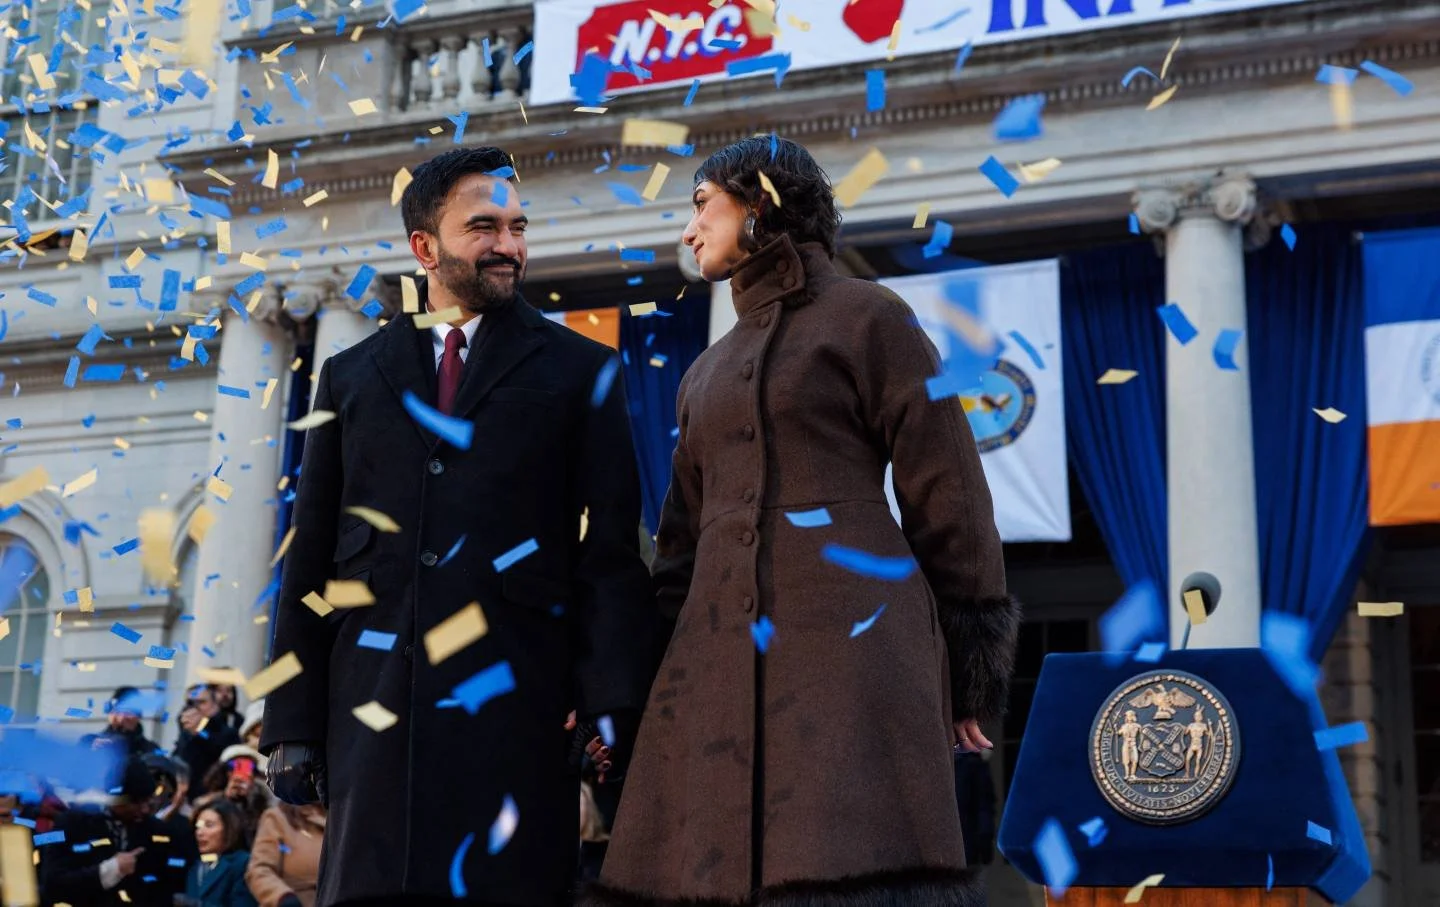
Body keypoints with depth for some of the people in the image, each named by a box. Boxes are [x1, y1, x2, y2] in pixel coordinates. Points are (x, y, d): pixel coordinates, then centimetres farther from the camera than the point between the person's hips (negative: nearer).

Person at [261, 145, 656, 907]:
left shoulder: (580, 372, 9)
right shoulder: (352, 376, 15)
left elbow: (611, 553, 2)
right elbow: (311, 557, 12)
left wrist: (612, 714, -8)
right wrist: (293, 722, 6)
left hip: (516, 701, -2)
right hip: (376, 702, 2)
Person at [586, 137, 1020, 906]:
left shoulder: (866, 316, 5)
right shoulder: (708, 372, 24)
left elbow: (945, 493, 0)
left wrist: (970, 667, -4)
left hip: (849, 634, -6)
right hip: (724, 655, 6)